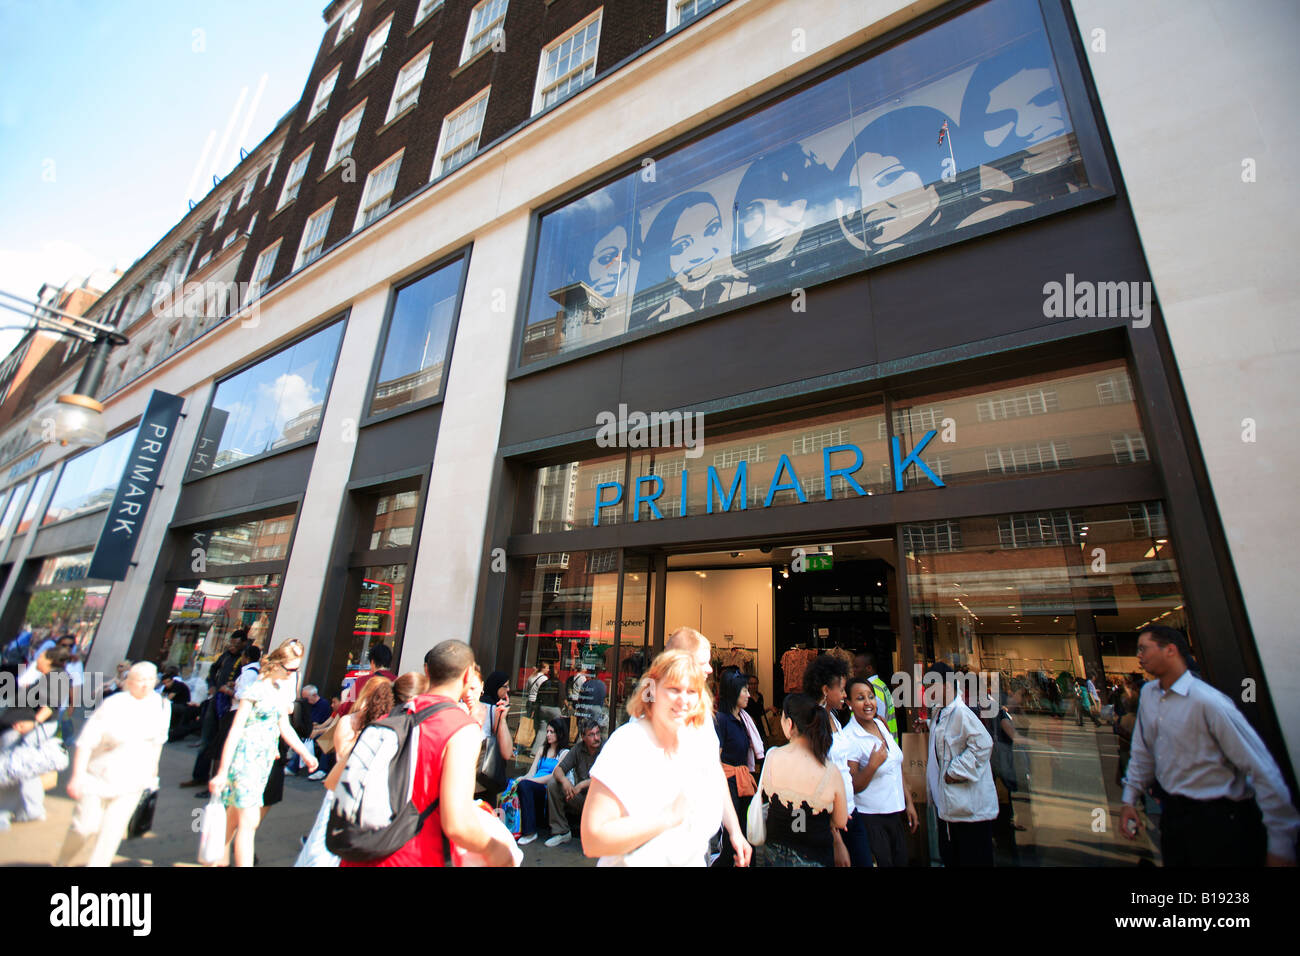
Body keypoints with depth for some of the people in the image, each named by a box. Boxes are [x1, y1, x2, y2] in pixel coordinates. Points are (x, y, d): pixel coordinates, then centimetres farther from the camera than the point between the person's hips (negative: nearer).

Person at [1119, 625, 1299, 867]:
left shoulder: (1209, 702, -22)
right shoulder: (1147, 694, -1)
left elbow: (1264, 772, -18)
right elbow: (1142, 752, 8)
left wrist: (1280, 848, -16)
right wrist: (1129, 799, 6)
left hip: (1217, 820, -6)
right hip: (1172, 815, 6)